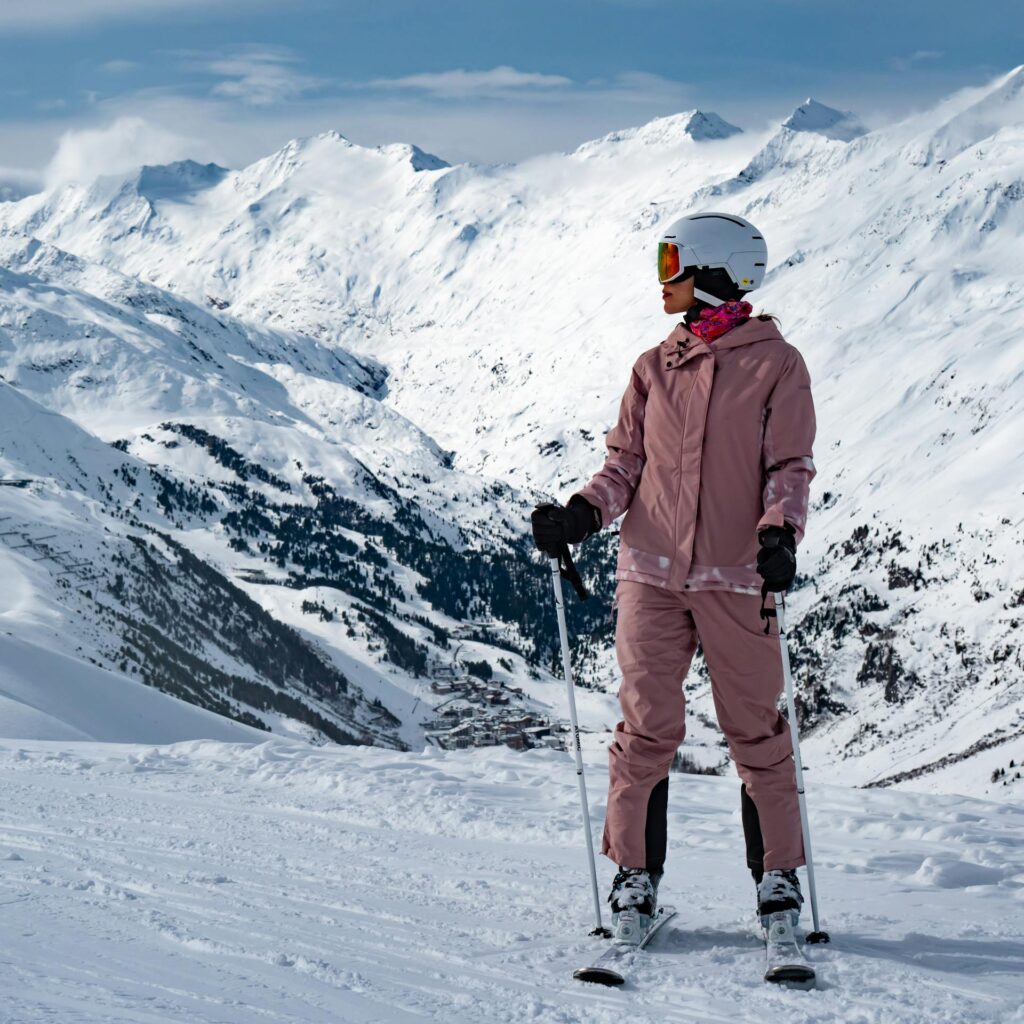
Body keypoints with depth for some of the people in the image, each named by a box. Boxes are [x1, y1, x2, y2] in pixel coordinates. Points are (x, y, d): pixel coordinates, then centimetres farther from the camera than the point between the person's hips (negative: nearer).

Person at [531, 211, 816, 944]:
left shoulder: (776, 364, 1)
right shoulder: (655, 367, 11)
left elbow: (790, 466, -3)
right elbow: (626, 462, 12)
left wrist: (778, 534, -20)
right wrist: (582, 514, -6)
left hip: (737, 578, -3)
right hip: (653, 572, 3)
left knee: (756, 730, 4)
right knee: (648, 726, 1)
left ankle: (779, 874, 16)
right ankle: (636, 874, 12)